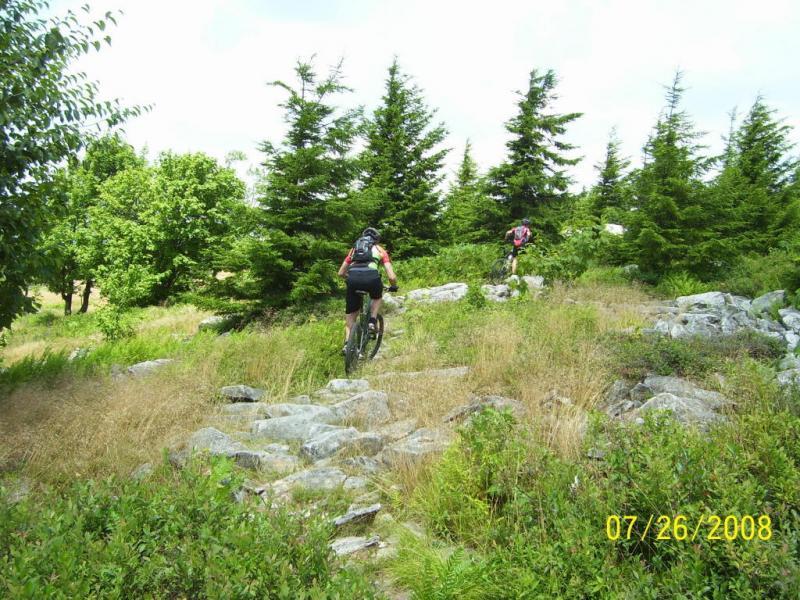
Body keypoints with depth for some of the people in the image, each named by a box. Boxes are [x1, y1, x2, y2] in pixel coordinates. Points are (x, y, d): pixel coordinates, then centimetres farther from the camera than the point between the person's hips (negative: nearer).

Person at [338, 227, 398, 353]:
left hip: (353, 278, 2)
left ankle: (347, 343, 3)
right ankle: (372, 322, 16)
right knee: (377, 297, 34)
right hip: (371, 277, -2)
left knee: (351, 315, 17)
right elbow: (391, 276, 17)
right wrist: (394, 286, 37)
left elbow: (341, 273, 33)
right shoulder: (379, 249, 25)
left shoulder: (354, 249, 32)